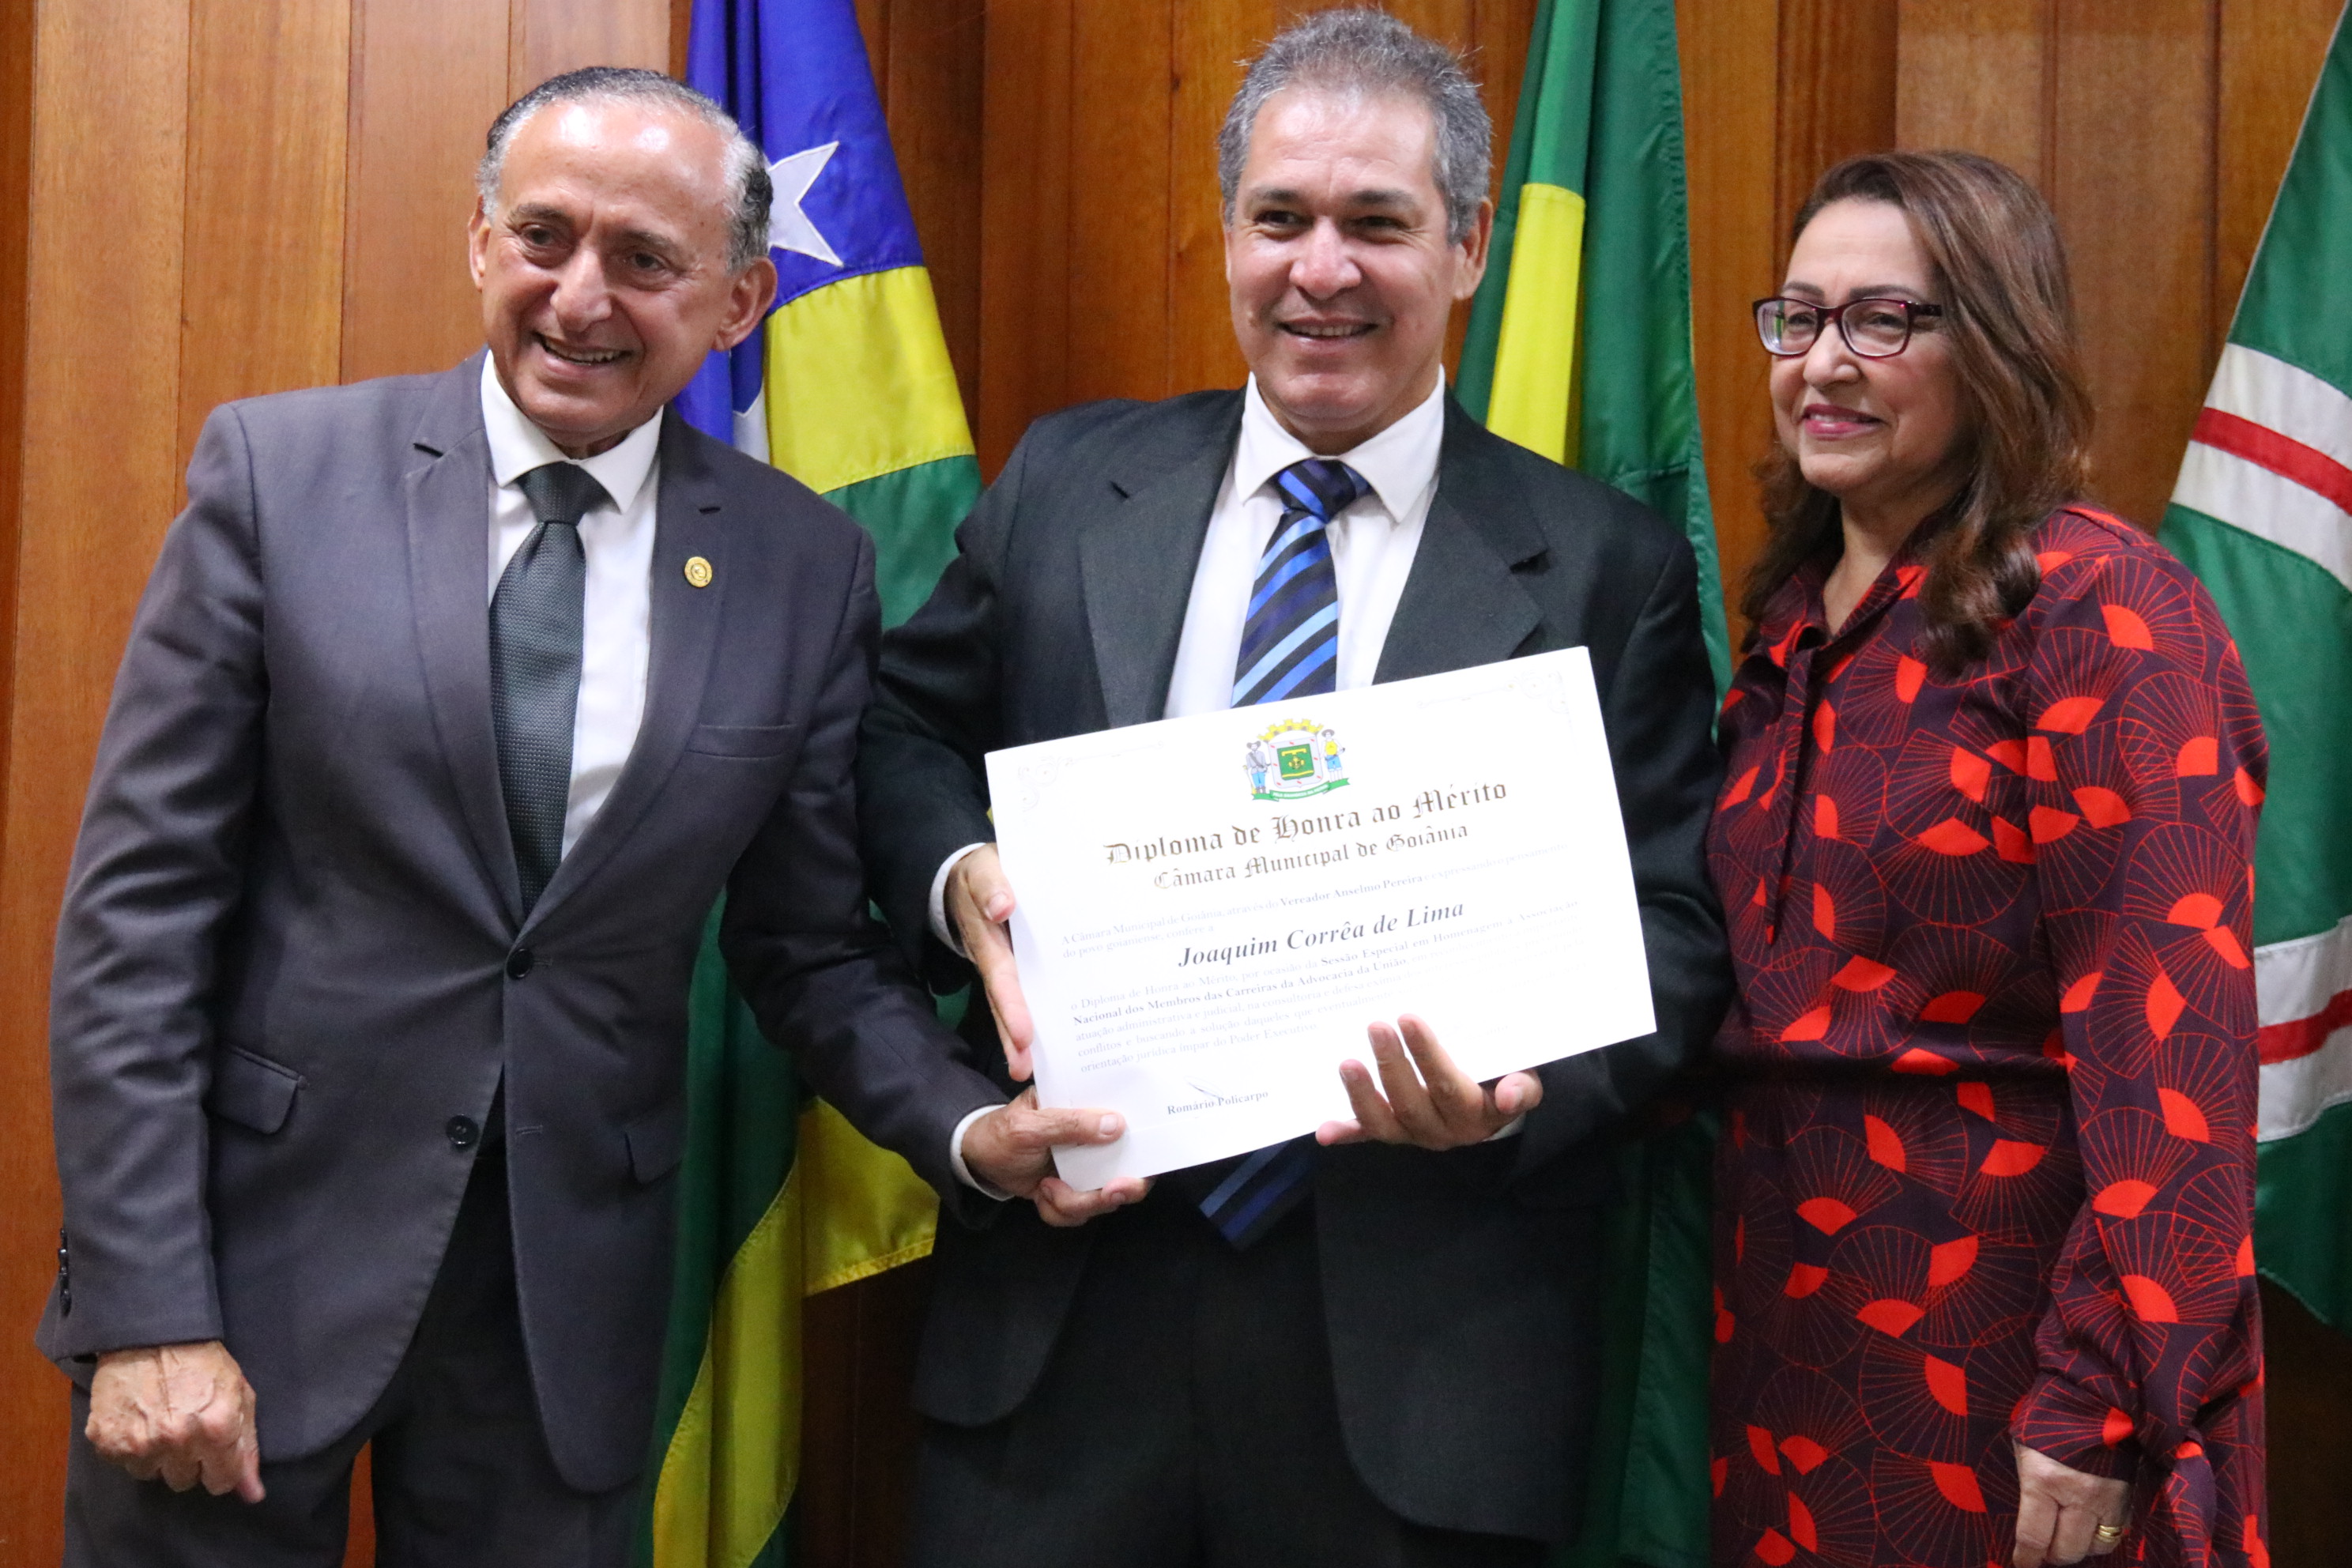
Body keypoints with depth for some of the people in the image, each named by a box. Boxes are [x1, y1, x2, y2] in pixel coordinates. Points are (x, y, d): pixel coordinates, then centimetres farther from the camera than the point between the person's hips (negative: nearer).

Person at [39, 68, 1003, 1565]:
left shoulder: (808, 567, 0)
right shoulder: (281, 471, -5)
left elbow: (808, 939, 6)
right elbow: (140, 905, -6)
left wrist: (973, 1122, -13)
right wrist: (146, 1311, -11)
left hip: (572, 1304, 2)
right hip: (260, 1253, -1)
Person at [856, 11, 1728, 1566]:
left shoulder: (1609, 569, -1)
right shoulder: (1067, 483, 6)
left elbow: (1673, 925, -1)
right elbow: (910, 727, 15)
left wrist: (1522, 1084, -20)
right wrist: (959, 876, -7)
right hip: (1064, 1292, 2)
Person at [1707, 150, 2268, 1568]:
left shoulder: (2099, 611, -13)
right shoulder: (1799, 619, 10)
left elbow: (2168, 1035, -20)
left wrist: (2103, 1403, -23)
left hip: (2007, 1310, -7)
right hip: (1792, 1293, 7)